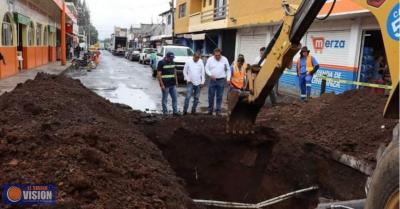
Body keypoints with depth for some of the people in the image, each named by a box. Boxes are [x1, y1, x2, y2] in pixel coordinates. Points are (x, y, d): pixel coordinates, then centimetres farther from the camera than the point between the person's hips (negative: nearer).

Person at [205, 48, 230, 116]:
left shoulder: (224, 59, 0)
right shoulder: (210, 59, -1)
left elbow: (228, 69, 5)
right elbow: (206, 69, 2)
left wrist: (228, 78, -2)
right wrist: (210, 75, -14)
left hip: (221, 80, 0)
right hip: (212, 80, 0)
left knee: (219, 97, 4)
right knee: (211, 96, 5)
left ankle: (218, 110, 12)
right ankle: (210, 110, 18)